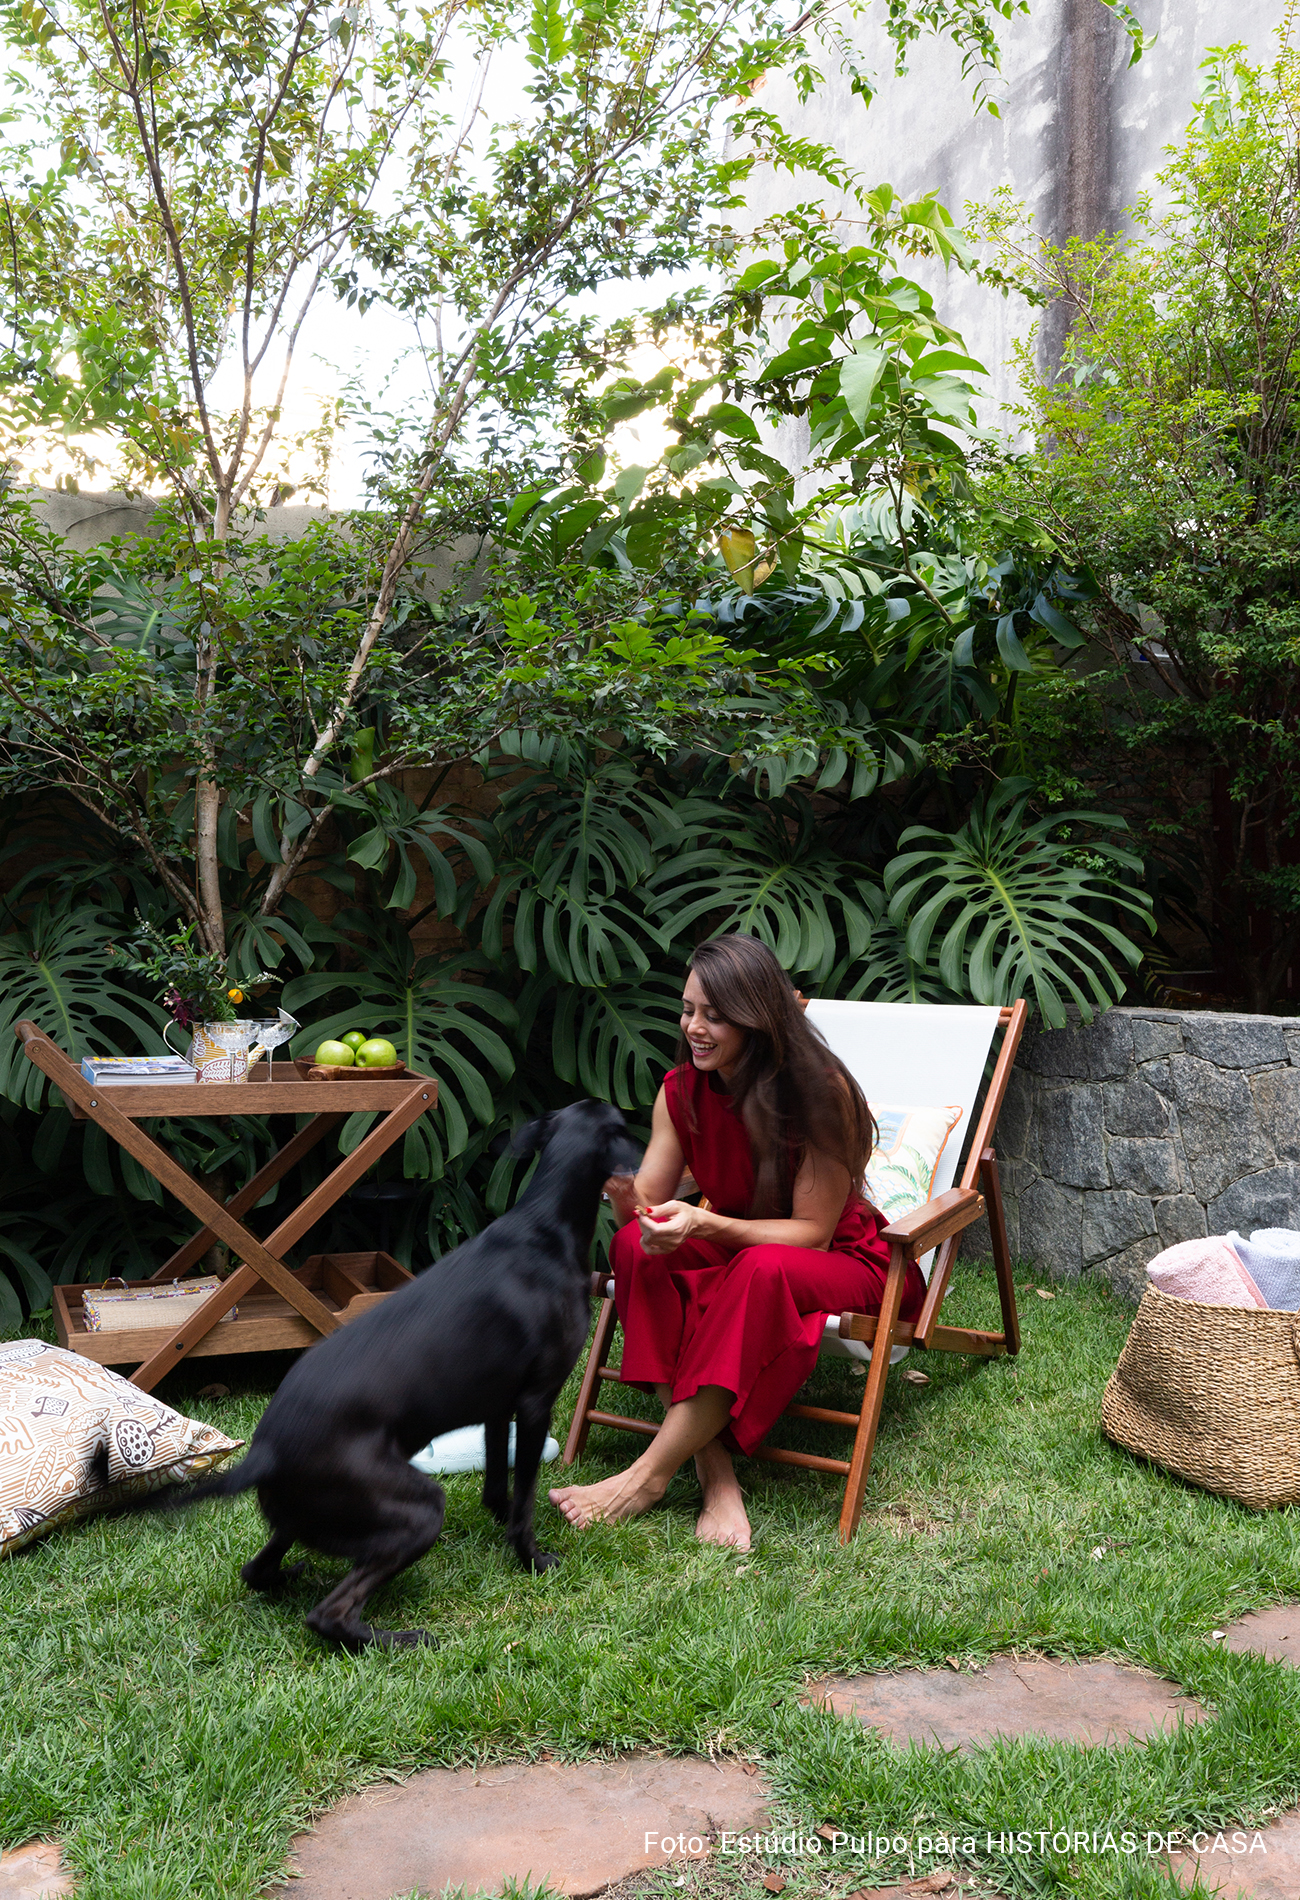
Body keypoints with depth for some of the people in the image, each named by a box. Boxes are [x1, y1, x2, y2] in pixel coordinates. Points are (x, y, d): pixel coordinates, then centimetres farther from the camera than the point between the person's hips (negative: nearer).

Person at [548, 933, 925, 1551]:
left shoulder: (821, 1090, -22)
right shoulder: (682, 1091, -6)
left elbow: (813, 1232, -21)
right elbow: (647, 1202, -8)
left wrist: (705, 1224, -35)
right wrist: (622, 1192, -33)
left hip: (843, 1261, -5)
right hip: (734, 1249, 5)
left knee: (761, 1269, -39)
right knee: (635, 1245, -26)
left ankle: (648, 1475, -29)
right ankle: (715, 1473, -31)